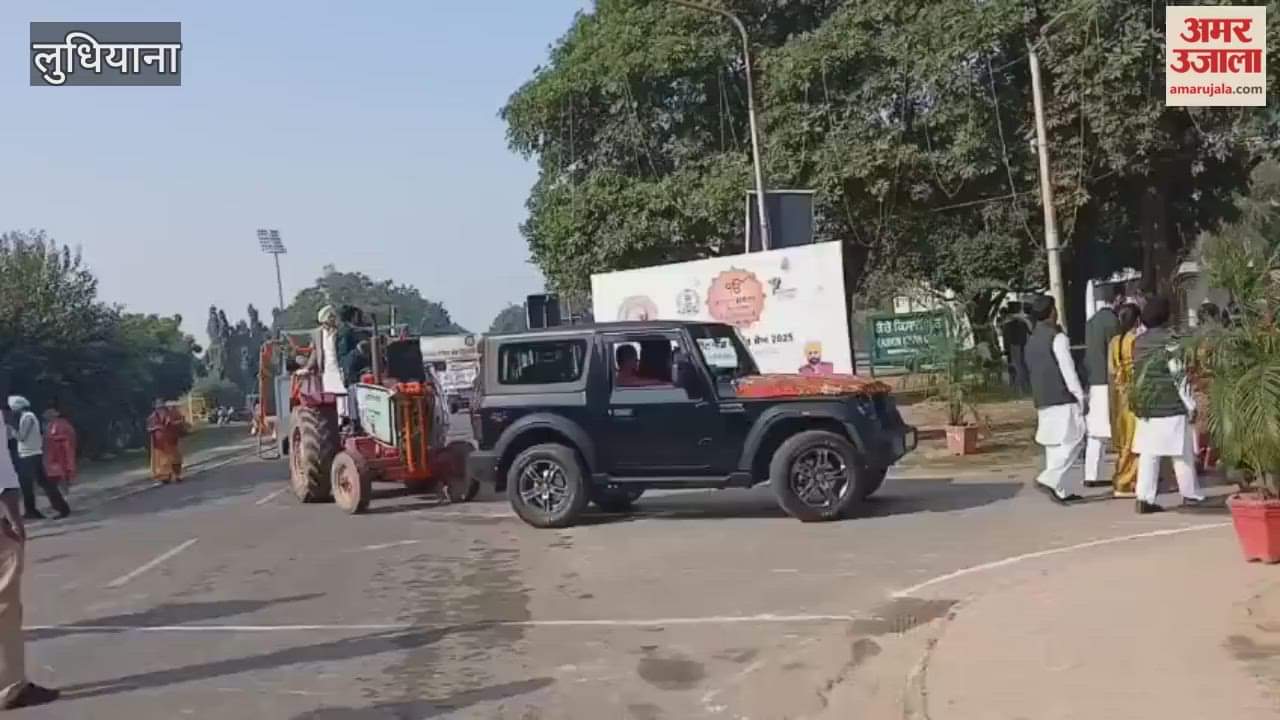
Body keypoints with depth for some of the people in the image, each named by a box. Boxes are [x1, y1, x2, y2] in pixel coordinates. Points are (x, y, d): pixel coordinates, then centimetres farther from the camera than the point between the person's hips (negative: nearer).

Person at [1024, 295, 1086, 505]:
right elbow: (1067, 370, -14)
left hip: (1042, 401, 8)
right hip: (1062, 399, -8)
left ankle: (1063, 490, 13)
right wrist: (1081, 396, -9)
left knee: (1054, 446, 10)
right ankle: (1050, 479, -16)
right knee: (1072, 441, -4)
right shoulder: (1057, 337, -10)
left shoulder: (1031, 340, 15)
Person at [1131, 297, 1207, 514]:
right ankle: (1190, 494, 19)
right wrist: (1190, 405, -5)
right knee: (1182, 454, 8)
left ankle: (1145, 498, -1)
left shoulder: (1138, 343, 7)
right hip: (1171, 406, -5)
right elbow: (1179, 376, -11)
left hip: (1145, 406, 5)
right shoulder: (1169, 342, -11)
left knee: (1148, 454, 4)